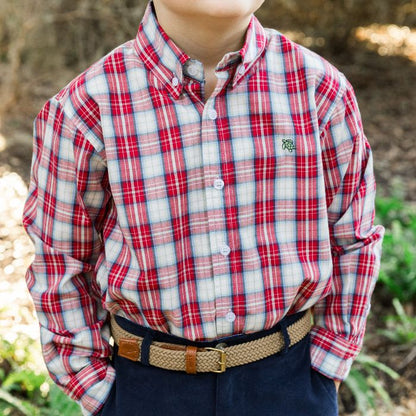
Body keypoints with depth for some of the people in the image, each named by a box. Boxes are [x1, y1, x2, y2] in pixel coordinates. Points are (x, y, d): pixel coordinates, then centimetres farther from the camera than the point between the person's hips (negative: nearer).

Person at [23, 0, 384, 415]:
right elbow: (61, 262, -2)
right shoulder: (86, 110, -12)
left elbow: (352, 239, 3)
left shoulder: (321, 90, -8)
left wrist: (325, 372, 4)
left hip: (288, 380, 1)